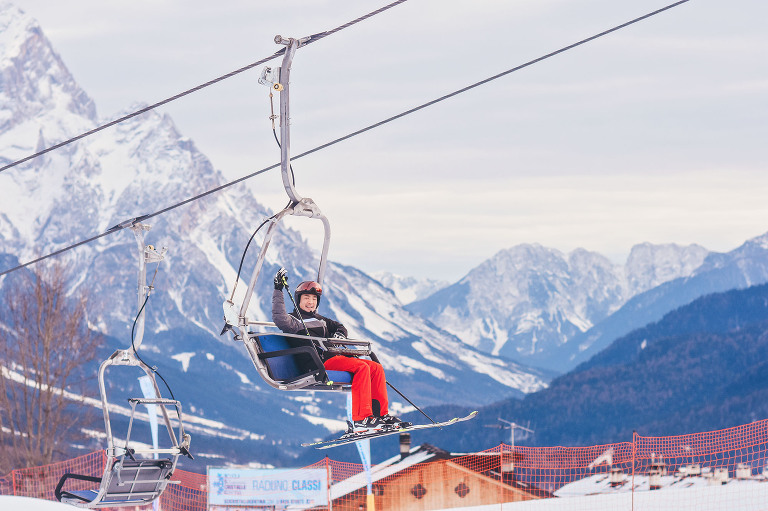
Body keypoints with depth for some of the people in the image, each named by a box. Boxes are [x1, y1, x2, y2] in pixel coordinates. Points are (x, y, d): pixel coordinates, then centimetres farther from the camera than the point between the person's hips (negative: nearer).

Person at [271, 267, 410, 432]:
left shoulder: (320, 320, 29)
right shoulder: (293, 320, 3)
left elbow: (340, 327, 35)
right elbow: (280, 319, -18)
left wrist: (339, 334, 9)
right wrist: (278, 291, -18)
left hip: (333, 355, 9)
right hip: (320, 362, -9)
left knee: (376, 368, -4)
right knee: (361, 367, -28)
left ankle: (382, 414, -6)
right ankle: (360, 419, -37)